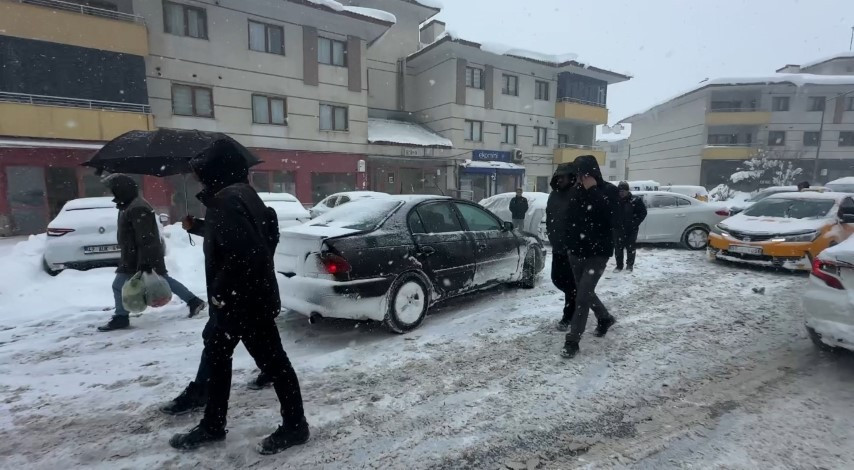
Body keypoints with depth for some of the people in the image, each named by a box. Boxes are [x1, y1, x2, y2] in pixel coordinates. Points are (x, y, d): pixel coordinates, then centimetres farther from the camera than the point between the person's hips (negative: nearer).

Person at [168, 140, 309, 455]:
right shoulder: (237, 194, 11)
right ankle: (213, 425, 39)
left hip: (247, 301, -11)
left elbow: (245, 252, -32)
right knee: (216, 357, 21)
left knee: (272, 361, 3)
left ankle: (295, 426, 21)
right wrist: (196, 226, 28)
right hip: (238, 299, 11)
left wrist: (220, 291, -21)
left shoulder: (228, 200, -22)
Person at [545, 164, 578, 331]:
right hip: (557, 246, 7)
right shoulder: (554, 195, 9)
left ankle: (568, 317, 12)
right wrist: (552, 237, 9)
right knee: (557, 278, 13)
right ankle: (576, 301, 39)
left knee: (570, 282, 0)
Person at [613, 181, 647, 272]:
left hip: (631, 229, -2)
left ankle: (630, 265, 19)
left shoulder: (635, 201, -7)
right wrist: (614, 223, -1)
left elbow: (643, 212, -1)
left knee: (630, 248, 5)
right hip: (618, 229, 2)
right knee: (618, 248, 3)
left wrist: (636, 222, -8)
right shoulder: (616, 201, 1)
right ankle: (619, 265, 14)